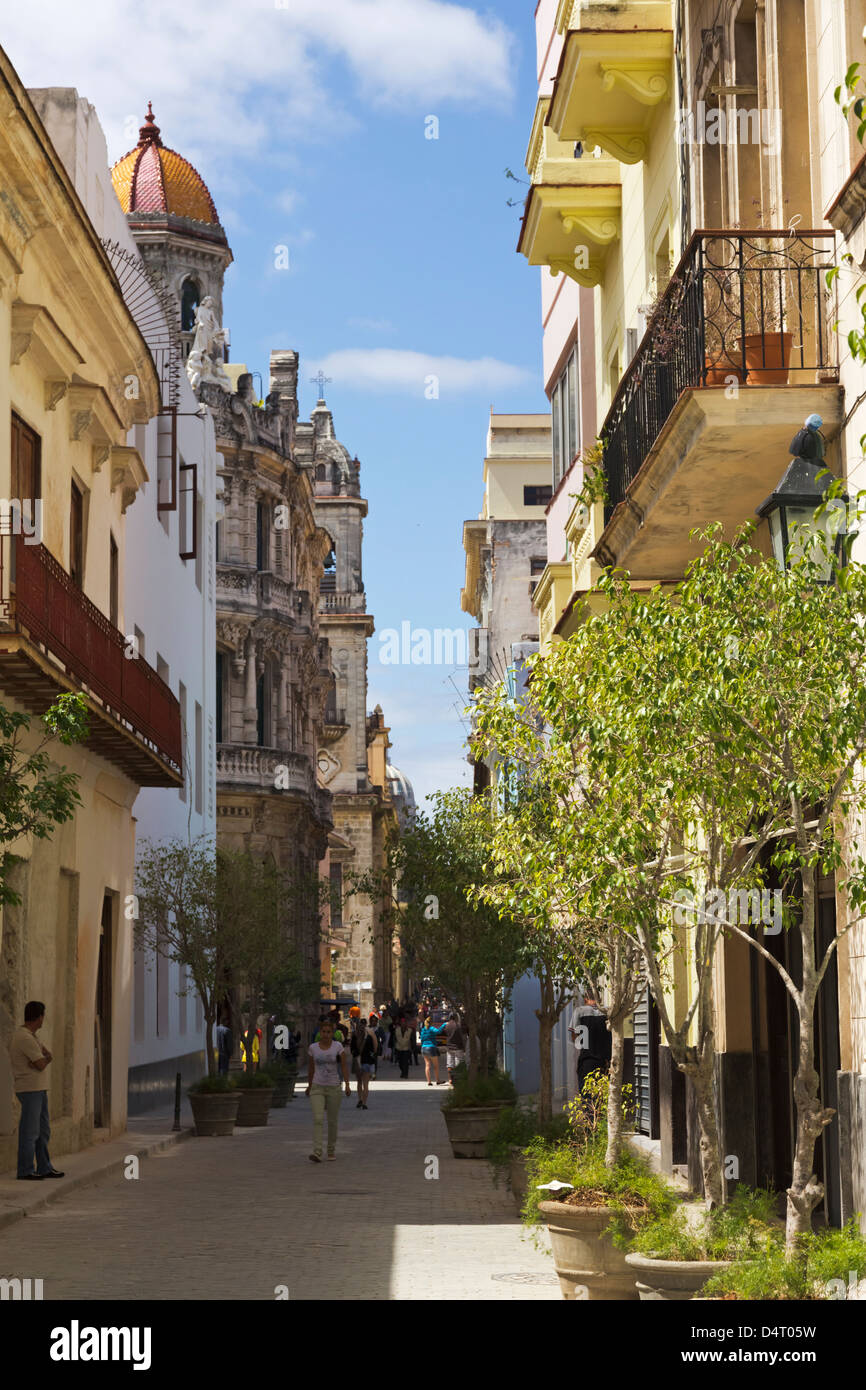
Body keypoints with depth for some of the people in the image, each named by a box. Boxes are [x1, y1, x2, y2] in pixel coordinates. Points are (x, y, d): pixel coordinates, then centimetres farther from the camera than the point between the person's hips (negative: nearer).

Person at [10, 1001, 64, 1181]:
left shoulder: (31, 1036, 14)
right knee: (29, 1132, -5)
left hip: (39, 1089, 10)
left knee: (43, 1130, 12)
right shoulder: (25, 1038, -18)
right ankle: (25, 1171, -1)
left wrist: (43, 1059, -10)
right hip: (29, 1090, -10)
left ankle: (44, 1168, 16)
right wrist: (44, 1060, 4)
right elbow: (42, 1065, -18)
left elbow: (48, 1058, 12)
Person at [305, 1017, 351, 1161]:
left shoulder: (338, 1047, -4)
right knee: (317, 1119, -15)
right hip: (317, 1088, 0)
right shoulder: (313, 1048, 1)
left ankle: (331, 1150, 26)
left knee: (332, 1121, 7)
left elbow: (344, 1067, -4)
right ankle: (317, 1153, -23)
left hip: (334, 1088, 0)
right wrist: (309, 1085, 19)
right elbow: (310, 1068, 12)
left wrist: (347, 1085, -13)